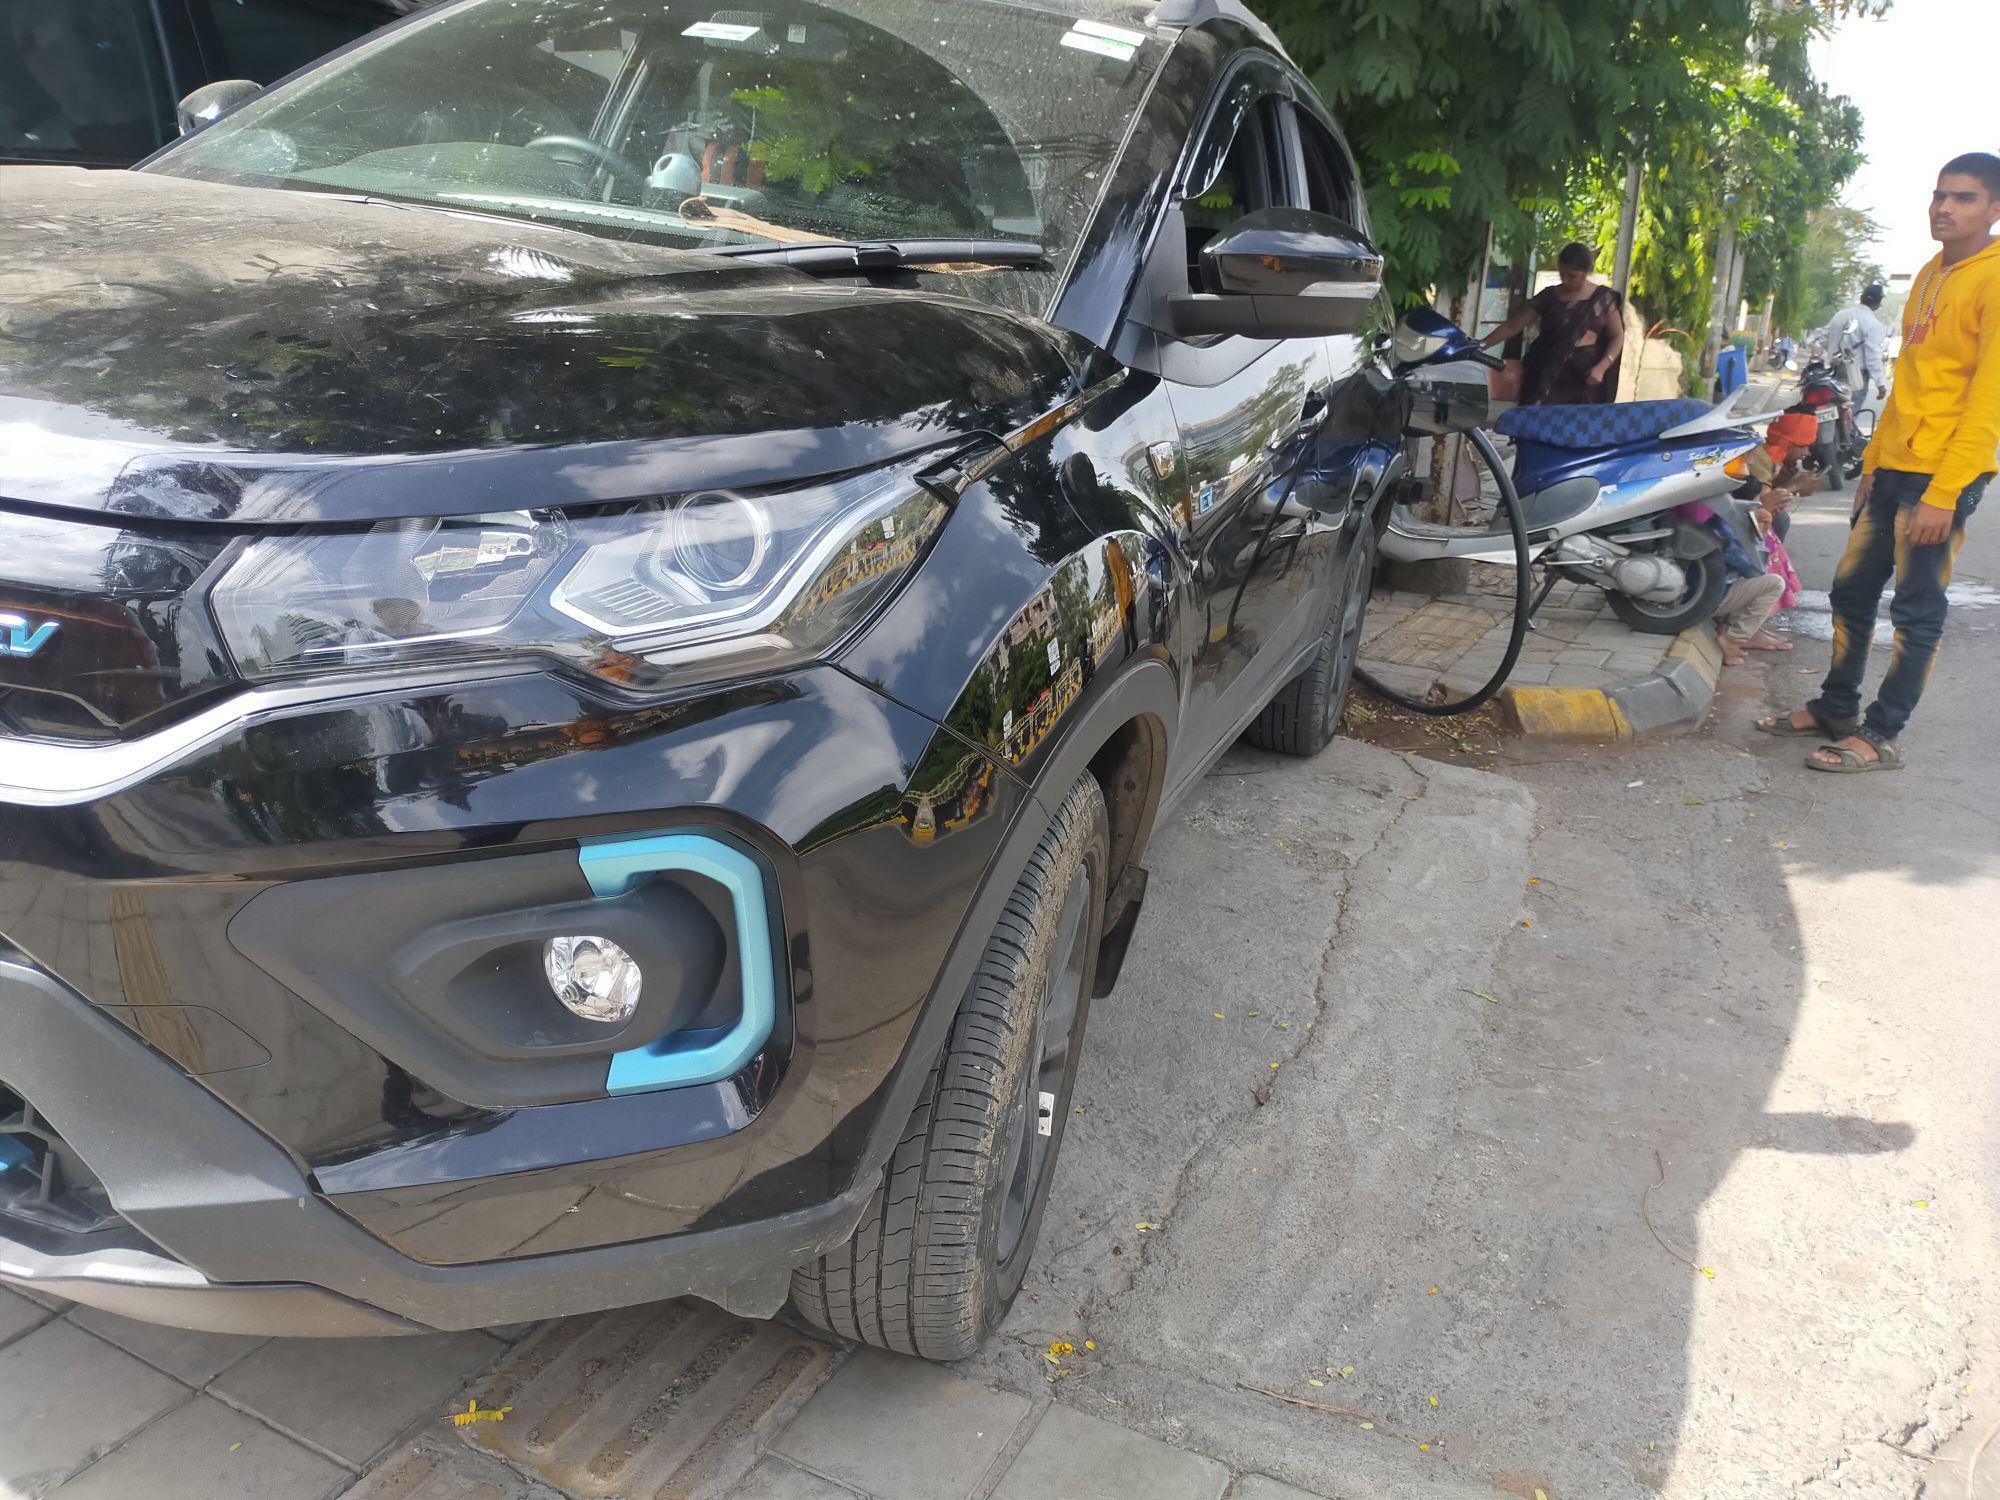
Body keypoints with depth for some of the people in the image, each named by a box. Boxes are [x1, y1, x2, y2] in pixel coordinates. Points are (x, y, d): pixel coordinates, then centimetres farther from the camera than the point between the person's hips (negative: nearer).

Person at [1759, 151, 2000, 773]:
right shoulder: (1931, 275, 15)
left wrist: (1944, 493, -21)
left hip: (1941, 476, -8)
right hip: (1892, 467, 8)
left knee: (1917, 611, -1)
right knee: (1851, 591, 13)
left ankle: (1881, 735, 6)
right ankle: (1834, 708, 26)